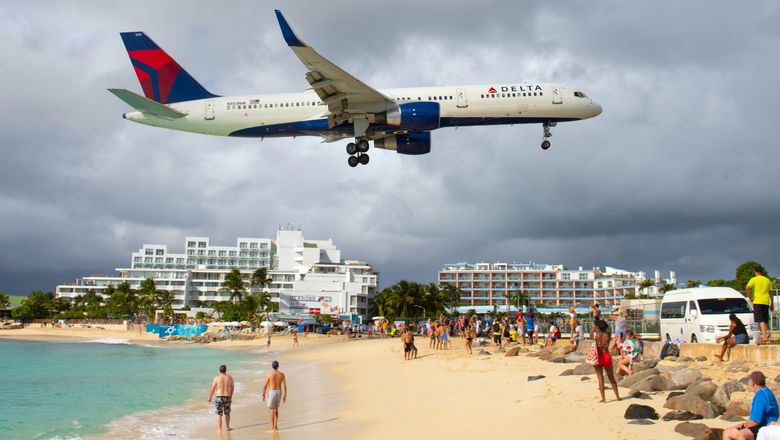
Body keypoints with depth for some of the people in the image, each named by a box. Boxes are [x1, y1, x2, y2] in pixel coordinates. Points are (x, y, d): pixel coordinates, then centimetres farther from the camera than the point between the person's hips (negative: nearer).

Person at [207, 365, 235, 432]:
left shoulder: (217, 378, -6)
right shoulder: (229, 377, 1)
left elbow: (212, 389, -2)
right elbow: (232, 388, 11)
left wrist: (209, 397, 11)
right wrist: (231, 396, 26)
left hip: (219, 398, -2)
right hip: (227, 398, 2)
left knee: (219, 414, 4)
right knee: (227, 413, 21)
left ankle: (219, 429, 4)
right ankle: (227, 427, 28)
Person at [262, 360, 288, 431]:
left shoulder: (269, 375, -11)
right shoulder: (282, 374, -2)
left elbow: (265, 386, -7)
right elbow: (284, 385, -3)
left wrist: (263, 395, 5)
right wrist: (285, 396, 3)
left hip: (271, 393, -4)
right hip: (279, 393, 4)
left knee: (271, 410, 3)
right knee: (276, 408, 21)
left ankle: (272, 427, 0)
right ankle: (276, 425, 15)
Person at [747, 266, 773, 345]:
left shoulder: (753, 280, -1)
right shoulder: (767, 280, 13)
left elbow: (747, 288, -18)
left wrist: (750, 298, -8)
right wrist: (772, 304, 20)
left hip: (757, 302, -5)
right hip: (766, 302, 5)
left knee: (761, 320, -12)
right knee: (765, 321, 14)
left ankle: (765, 337, -24)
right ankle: (766, 334, 15)